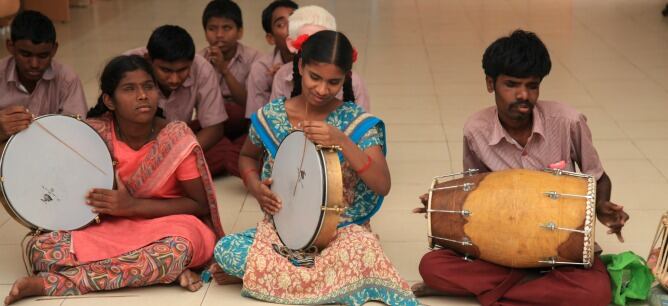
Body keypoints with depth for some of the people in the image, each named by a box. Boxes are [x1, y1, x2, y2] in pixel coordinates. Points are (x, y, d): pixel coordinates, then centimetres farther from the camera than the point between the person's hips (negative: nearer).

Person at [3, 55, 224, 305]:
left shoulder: (176, 138, -13)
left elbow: (200, 205, -7)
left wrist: (133, 205, -17)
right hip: (110, 228, 2)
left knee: (179, 246, -39)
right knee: (40, 248, -23)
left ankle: (52, 283, -28)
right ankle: (164, 270, -25)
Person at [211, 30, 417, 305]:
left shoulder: (358, 123, -8)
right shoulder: (270, 116, -1)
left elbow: (382, 186, -18)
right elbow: (248, 157, 20)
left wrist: (342, 141, -31)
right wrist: (256, 187, -3)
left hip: (342, 230, -1)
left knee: (365, 252, -38)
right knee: (225, 249, -27)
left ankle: (260, 271, -13)